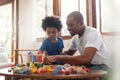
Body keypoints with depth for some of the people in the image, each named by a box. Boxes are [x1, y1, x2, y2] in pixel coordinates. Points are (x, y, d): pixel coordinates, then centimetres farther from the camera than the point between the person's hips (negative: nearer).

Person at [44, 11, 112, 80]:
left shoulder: (93, 33, -24)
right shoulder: (75, 37, 1)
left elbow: (86, 59, -38)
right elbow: (69, 53, 16)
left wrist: (57, 58, -36)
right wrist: (54, 56, -4)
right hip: (88, 65, 7)